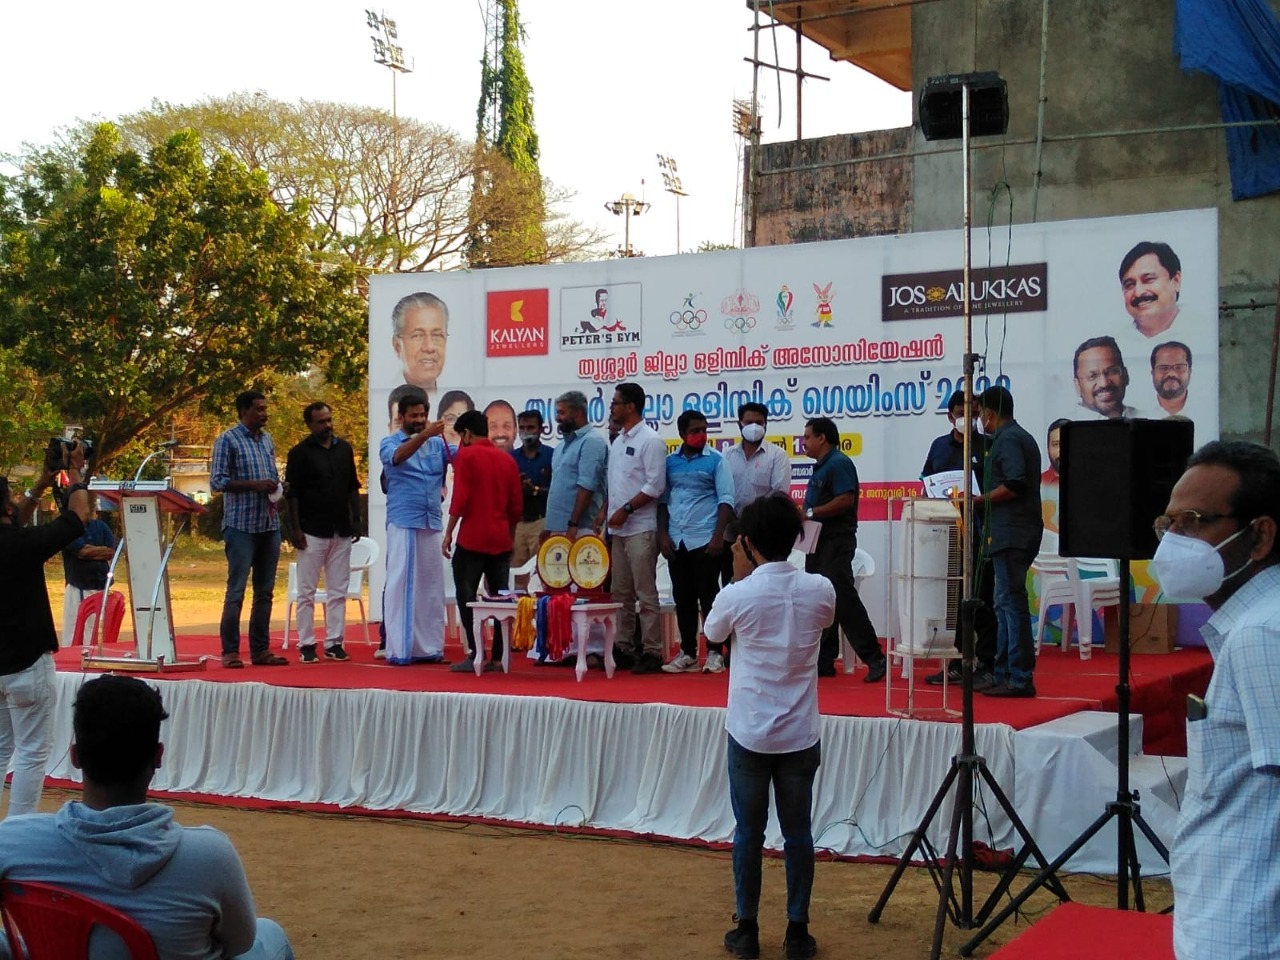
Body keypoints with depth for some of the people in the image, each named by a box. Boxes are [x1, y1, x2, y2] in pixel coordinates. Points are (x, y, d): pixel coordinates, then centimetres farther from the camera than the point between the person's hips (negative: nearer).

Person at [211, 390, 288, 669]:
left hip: (269, 524, 7)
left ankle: (260, 649, 14)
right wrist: (255, 485, -18)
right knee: (236, 591, -5)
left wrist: (276, 489, 2)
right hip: (241, 526, -7)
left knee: (265, 591, 8)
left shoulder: (267, 440, 15)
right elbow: (217, 481, -11)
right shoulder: (228, 441, -5)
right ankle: (230, 651, 0)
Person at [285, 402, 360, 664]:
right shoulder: (300, 453, -4)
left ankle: (334, 643, 11)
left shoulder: (344, 449, 10)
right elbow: (292, 493, -6)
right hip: (312, 532, -5)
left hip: (341, 531, 5)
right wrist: (295, 529, -11)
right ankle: (306, 645, 4)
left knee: (338, 591, 6)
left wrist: (355, 520, 11)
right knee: (307, 592, 1)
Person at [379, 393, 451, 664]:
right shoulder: (389, 443, 1)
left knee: (431, 585, 6)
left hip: (432, 522, 4)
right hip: (403, 523, -4)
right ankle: (399, 649, -5)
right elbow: (397, 456, -22)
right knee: (401, 584, -5)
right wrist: (424, 435, -35)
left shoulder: (437, 444, 12)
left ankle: (429, 646, 11)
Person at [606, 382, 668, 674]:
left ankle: (651, 652, -4)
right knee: (621, 593, 11)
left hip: (640, 529, -8)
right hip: (617, 529, 8)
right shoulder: (618, 441, 17)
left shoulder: (650, 440, -8)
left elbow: (655, 485, -14)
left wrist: (626, 509, -16)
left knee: (646, 594, -7)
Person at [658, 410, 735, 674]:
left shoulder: (716, 461, -1)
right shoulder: (669, 462, 9)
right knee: (683, 598, 8)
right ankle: (687, 653, 14)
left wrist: (718, 536, -14)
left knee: (708, 597, -2)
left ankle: (715, 653, 3)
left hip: (705, 540, -4)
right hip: (676, 541, 4)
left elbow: (726, 500, -5)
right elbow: (663, 499, 11)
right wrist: (663, 535, 2)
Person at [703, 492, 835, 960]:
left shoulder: (738, 595, -14)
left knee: (748, 833, 10)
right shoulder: (819, 589, -6)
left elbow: (712, 632, 7)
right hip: (800, 734, 2)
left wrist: (740, 576, 7)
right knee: (797, 833, 10)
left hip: (749, 733, -2)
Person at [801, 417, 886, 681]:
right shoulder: (821, 467, 19)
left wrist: (810, 513, -21)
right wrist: (802, 516, 6)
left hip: (836, 541, -10)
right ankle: (824, 661, 13)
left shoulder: (839, 464, -12)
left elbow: (845, 500, -23)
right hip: (819, 541, 11)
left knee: (843, 599, -13)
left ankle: (874, 658, -10)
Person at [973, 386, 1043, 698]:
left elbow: (1014, 485, -22)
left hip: (1010, 534, -11)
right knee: (1007, 605, 14)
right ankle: (1003, 674, 19)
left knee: (1012, 603, -10)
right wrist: (982, 501, 18)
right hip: (1017, 534, 11)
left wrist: (978, 500, -13)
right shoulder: (1022, 437, 21)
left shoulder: (1006, 439, -10)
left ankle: (1020, 679, -10)